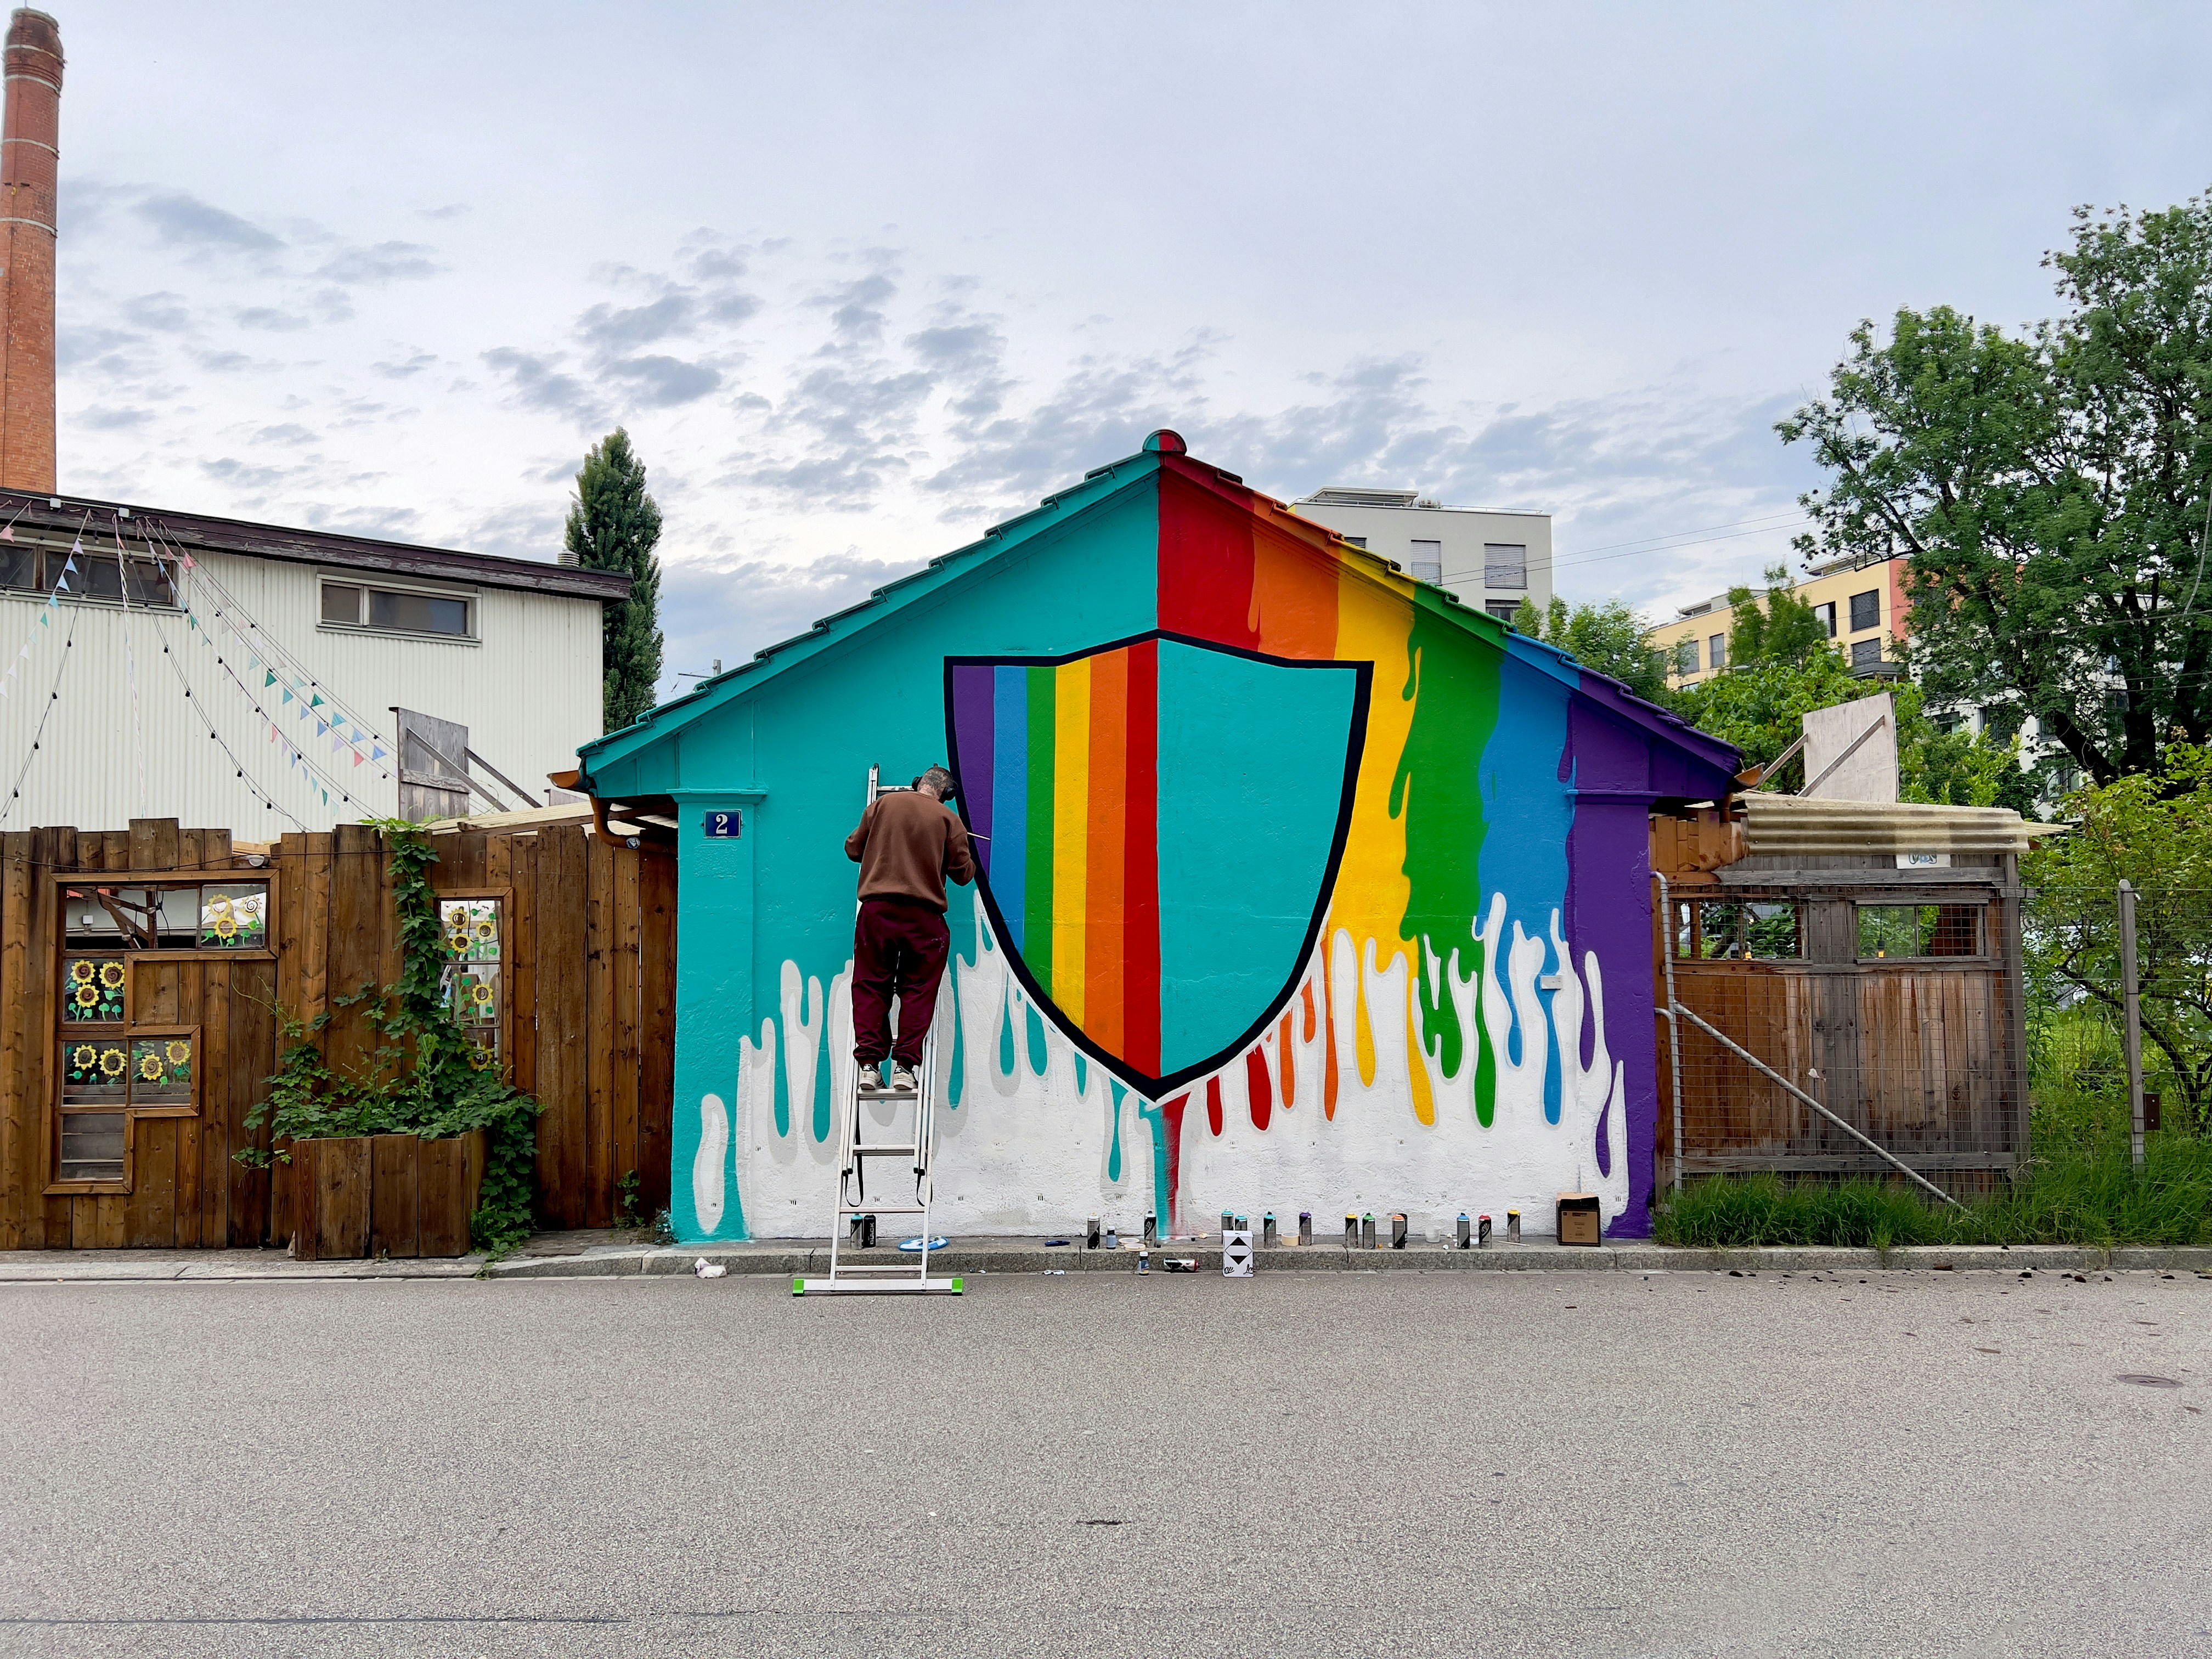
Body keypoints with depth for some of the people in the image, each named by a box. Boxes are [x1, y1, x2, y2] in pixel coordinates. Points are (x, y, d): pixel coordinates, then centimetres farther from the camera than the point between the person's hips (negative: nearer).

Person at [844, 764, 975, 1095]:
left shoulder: (884, 804, 7)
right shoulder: (949, 820, 3)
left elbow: (853, 848, 13)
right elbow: (964, 873, 5)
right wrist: (968, 859, 27)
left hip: (876, 908, 1)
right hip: (923, 915, -1)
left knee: (870, 987, 7)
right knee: (918, 990, 5)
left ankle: (869, 1065, 0)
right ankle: (904, 1067, -1)